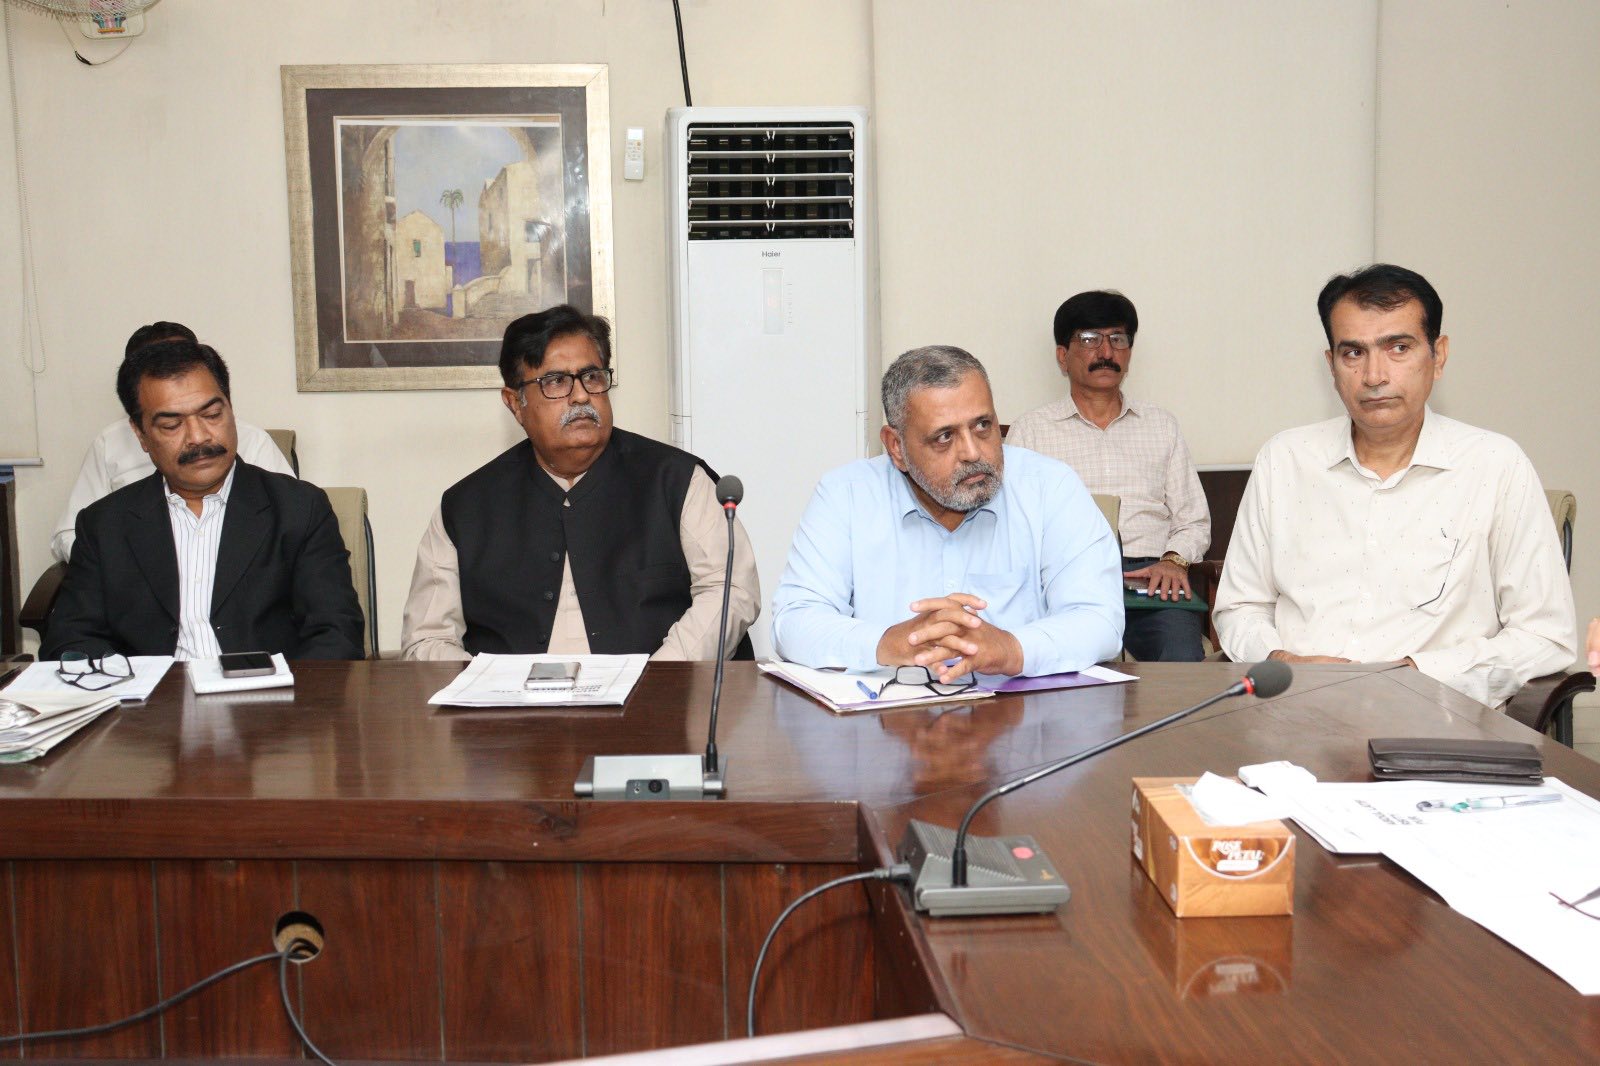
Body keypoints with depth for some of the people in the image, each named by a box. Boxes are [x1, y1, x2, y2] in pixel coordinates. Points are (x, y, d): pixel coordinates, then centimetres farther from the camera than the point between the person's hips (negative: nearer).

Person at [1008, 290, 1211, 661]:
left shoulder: (1162, 426, 24)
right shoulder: (1030, 430, 15)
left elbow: (1193, 520, 21)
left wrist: (1173, 560, -2)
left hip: (1150, 577, 2)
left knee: (1181, 658, -31)